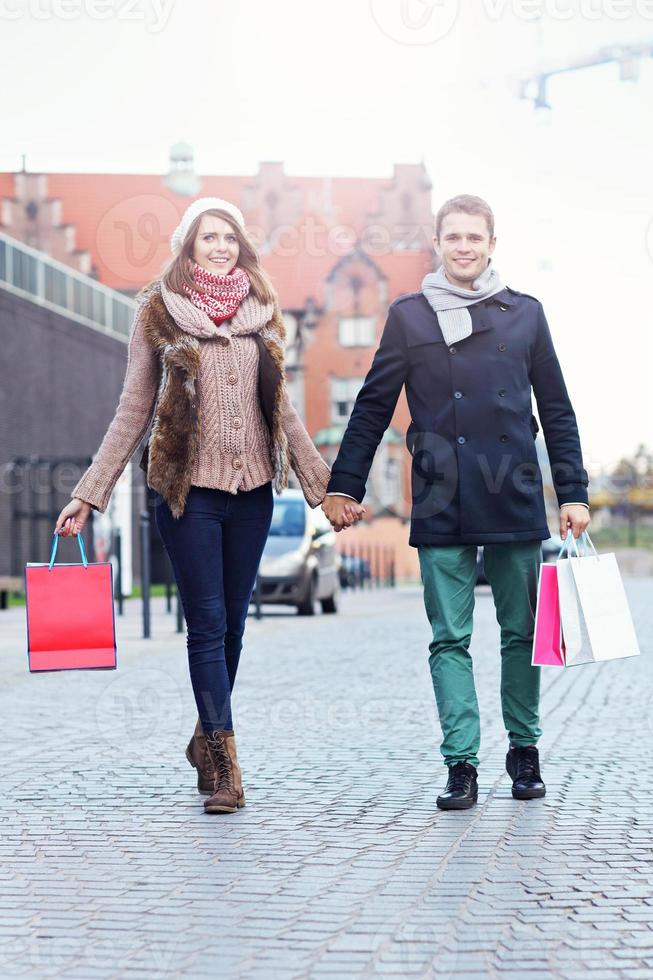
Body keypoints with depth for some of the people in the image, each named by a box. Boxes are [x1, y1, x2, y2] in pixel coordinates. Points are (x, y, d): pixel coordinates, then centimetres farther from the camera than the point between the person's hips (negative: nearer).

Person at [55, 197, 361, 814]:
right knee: (207, 624, -5)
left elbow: (282, 409, 16)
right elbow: (134, 411, 3)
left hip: (251, 488, 3)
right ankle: (223, 765, -2)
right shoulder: (159, 311, 2)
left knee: (232, 623, 9)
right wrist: (88, 494, -1)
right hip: (187, 488, -3)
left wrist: (321, 483, 13)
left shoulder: (261, 310, 10)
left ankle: (207, 738, 26)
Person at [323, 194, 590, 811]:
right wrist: (344, 484, 4)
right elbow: (373, 407, 9)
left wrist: (573, 494, 8)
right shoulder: (408, 316, 7)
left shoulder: (524, 313, 10)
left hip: (515, 502, 1)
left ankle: (524, 749, 22)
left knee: (522, 633, 8)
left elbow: (557, 412, 12)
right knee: (450, 639, -1)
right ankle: (461, 764, 3)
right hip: (441, 506, -1)